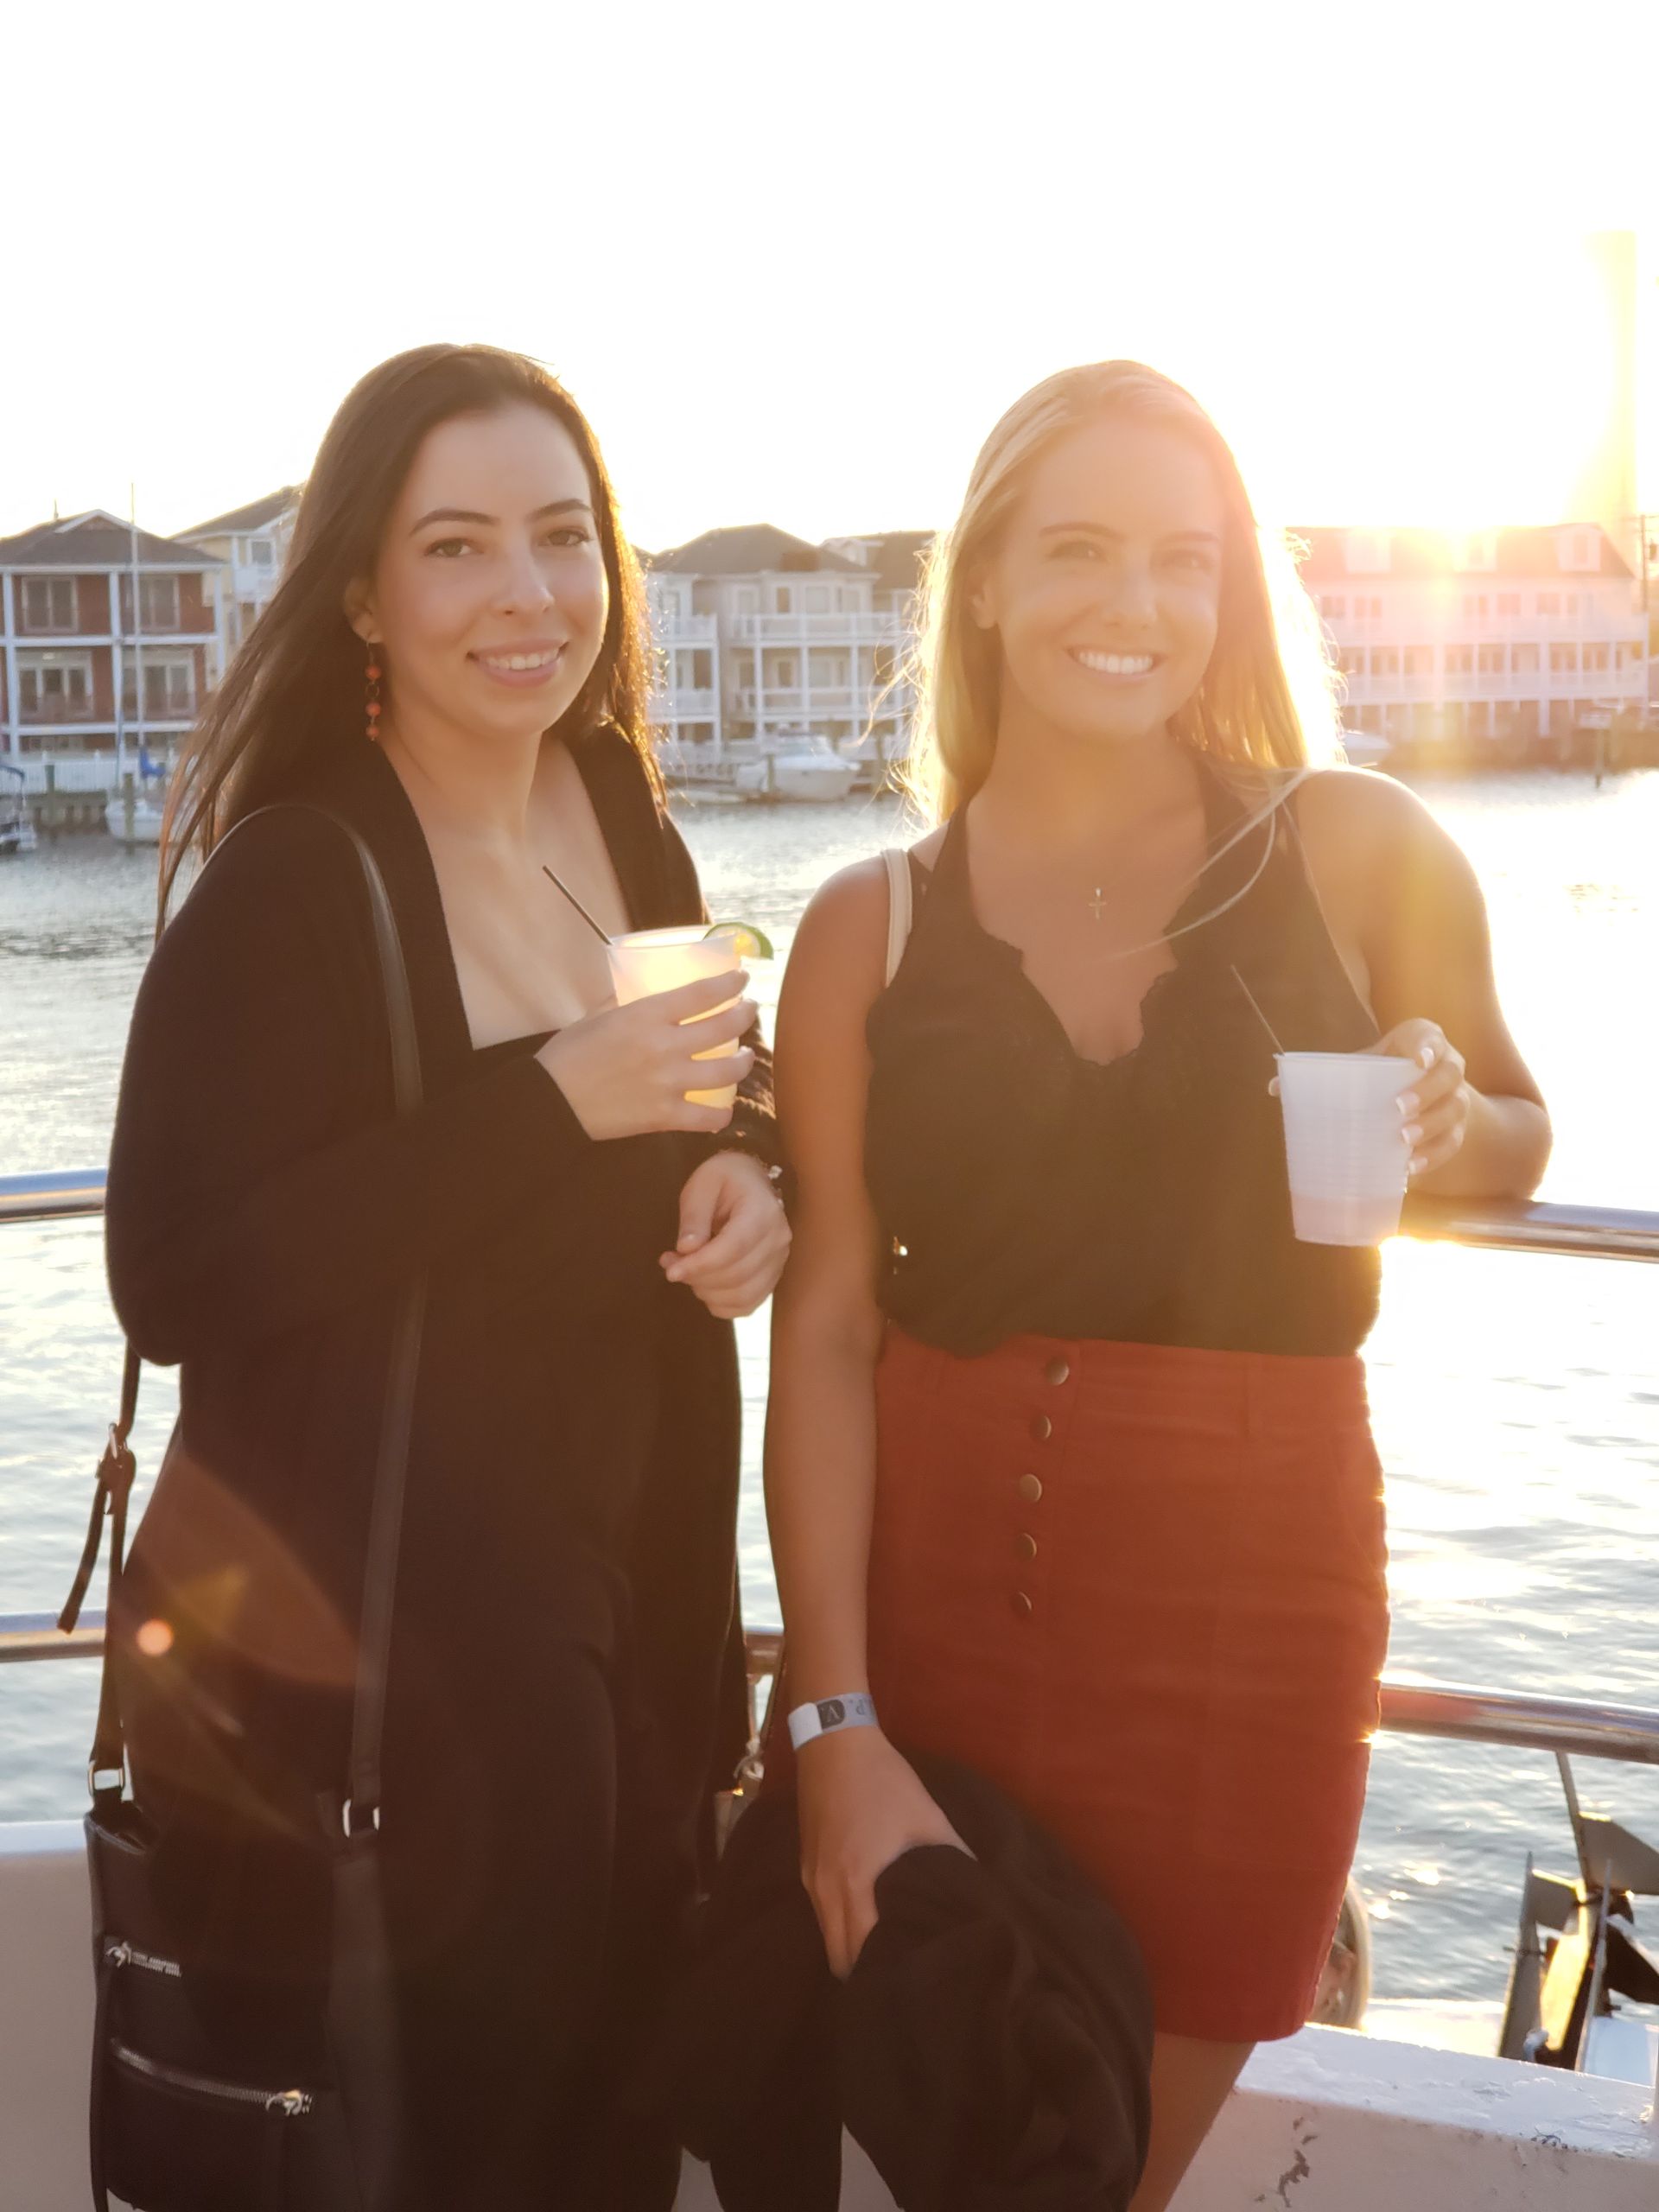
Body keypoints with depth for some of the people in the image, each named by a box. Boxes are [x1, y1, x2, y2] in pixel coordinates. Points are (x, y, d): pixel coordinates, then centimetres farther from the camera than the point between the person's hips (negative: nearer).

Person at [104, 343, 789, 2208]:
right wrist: (550, 1098, -26)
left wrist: (743, 1178, -8)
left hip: (629, 1599, 6)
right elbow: (171, 1285, -22)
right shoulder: (287, 883, -17)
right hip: (352, 1647, -6)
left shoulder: (624, 828, 3)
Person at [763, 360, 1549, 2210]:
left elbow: (1517, 1140, 11)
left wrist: (1451, 1130, -13)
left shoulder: (1354, 850, -2)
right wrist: (835, 1722, -13)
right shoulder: (869, 927, -2)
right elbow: (823, 1328, -6)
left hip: (1252, 1586, 0)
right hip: (936, 1583, 1)